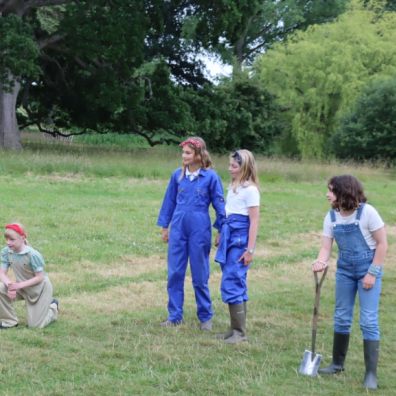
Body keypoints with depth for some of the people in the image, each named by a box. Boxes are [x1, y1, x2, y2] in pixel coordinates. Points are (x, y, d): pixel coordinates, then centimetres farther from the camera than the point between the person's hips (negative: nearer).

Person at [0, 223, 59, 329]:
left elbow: (39, 277, -24)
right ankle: (9, 321, -4)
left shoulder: (33, 255, -29)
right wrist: (9, 284, -34)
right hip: (23, 288, 5)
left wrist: (19, 285, -33)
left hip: (40, 289, -5)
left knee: (35, 325, -2)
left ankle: (53, 306, 29)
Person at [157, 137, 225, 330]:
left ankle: (205, 317, 19)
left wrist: (221, 231, 0)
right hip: (178, 229, 3)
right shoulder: (178, 175, 2)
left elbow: (219, 204, -1)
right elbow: (169, 201, 12)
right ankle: (174, 316, 17)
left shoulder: (210, 176, -7)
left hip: (200, 231, -3)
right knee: (175, 274, 6)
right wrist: (164, 226, 14)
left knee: (200, 276, 5)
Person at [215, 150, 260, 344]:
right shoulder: (233, 187, 14)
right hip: (229, 236, 8)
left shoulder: (250, 190, -11)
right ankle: (235, 328, 18)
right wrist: (221, 237, 16)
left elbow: (254, 222, -12)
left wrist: (250, 249, -15)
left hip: (240, 238, -8)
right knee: (236, 284, 12)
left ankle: (240, 332, -3)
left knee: (231, 284, -9)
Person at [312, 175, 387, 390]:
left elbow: (382, 244, -12)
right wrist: (321, 262, -26)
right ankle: (337, 363, 29)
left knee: (369, 321, -8)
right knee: (341, 318, 12)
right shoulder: (331, 217, -2)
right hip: (345, 270, 5)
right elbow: (326, 246, -4)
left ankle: (371, 374, -4)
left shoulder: (367, 212, -17)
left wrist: (372, 273, -14)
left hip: (368, 269, -5)